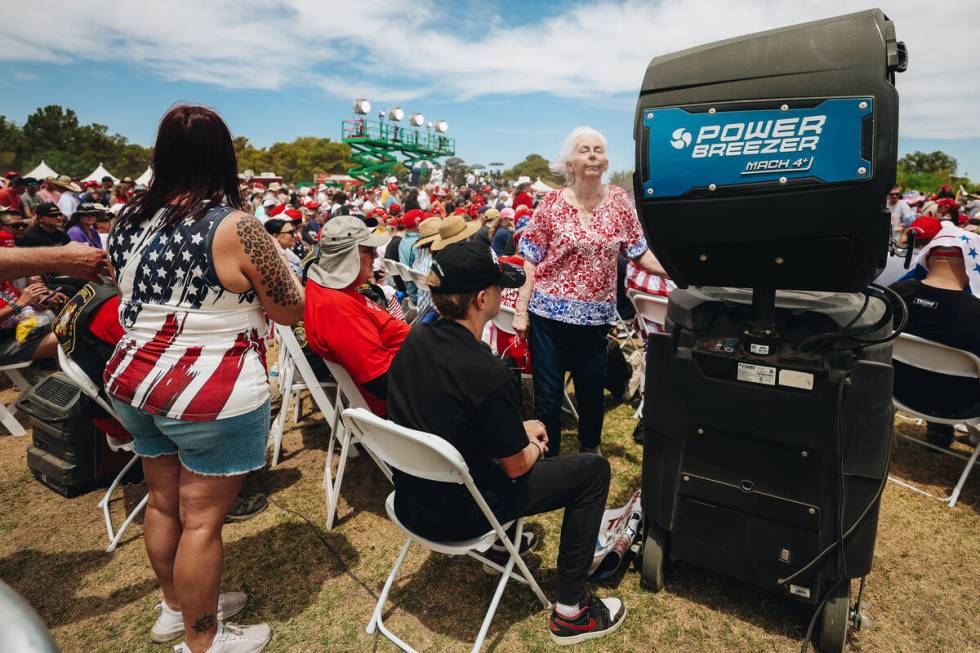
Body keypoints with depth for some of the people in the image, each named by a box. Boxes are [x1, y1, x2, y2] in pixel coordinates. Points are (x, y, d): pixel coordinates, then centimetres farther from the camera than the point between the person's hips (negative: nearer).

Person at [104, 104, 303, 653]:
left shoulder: (129, 220, 3)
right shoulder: (234, 227, -18)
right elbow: (292, 310, -10)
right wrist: (271, 257, 5)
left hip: (134, 382, 8)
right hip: (210, 396, -7)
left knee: (164, 500, 22)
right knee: (202, 518, 7)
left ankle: (176, 606, 44)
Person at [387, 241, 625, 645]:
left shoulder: (414, 340, -7)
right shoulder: (489, 374, -31)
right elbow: (517, 467, -16)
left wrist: (519, 430, 9)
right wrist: (536, 447, 7)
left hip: (412, 498, 8)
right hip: (457, 515, -7)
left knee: (503, 431, 29)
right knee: (594, 468, 2)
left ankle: (501, 541, 42)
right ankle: (570, 611, 12)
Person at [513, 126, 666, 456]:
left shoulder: (619, 200, 2)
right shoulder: (552, 203, -4)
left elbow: (640, 253, 3)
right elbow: (531, 261, -2)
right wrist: (521, 310, -6)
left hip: (595, 315, 2)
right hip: (549, 311, -2)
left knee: (592, 391, 15)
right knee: (547, 394, 6)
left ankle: (590, 448, 43)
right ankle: (547, 459, 27)